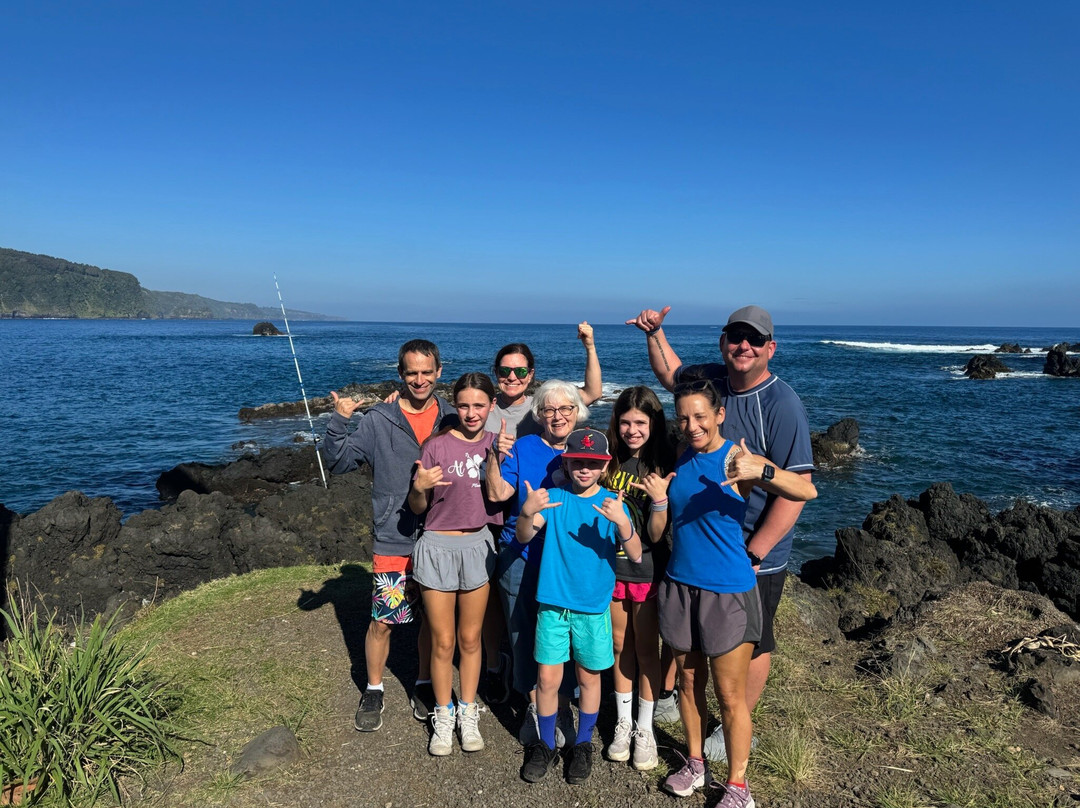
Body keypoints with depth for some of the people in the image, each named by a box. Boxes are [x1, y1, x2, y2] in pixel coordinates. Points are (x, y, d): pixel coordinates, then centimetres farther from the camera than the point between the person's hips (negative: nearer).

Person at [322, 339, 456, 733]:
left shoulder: (451, 420, 1)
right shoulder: (379, 420, -6)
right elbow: (338, 462, -7)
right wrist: (338, 421, -21)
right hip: (394, 542, -2)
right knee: (382, 621, 5)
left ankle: (425, 684, 36)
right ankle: (373, 691, 28)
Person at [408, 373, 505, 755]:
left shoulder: (495, 444, 0)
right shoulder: (436, 445, -10)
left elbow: (500, 496, -2)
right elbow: (417, 508, -5)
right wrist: (419, 487, -25)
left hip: (478, 545, 3)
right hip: (438, 547, -2)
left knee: (470, 638, 14)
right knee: (443, 642, 8)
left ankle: (468, 713, 31)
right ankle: (443, 717, 27)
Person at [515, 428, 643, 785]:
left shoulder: (612, 503, -6)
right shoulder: (554, 497, -4)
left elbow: (635, 555, -14)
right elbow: (524, 537, -15)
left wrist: (622, 521, -33)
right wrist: (527, 512, -36)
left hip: (593, 607, 0)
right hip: (553, 603, 0)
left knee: (589, 677, 14)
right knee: (547, 678, 6)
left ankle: (583, 745, 35)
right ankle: (545, 745, 29)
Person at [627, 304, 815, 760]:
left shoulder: (782, 405, -21)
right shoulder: (711, 379, -1)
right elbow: (670, 374, 23)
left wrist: (753, 554, -23)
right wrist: (655, 333, 7)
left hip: (756, 553, -6)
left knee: (752, 644, 14)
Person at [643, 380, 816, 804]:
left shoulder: (737, 459, -14)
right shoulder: (679, 461, 3)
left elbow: (807, 490, -27)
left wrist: (760, 471, -45)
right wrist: (659, 498, -9)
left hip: (727, 592, -5)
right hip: (679, 586, 5)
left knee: (730, 694, 5)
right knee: (689, 682, 18)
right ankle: (695, 764, 36)